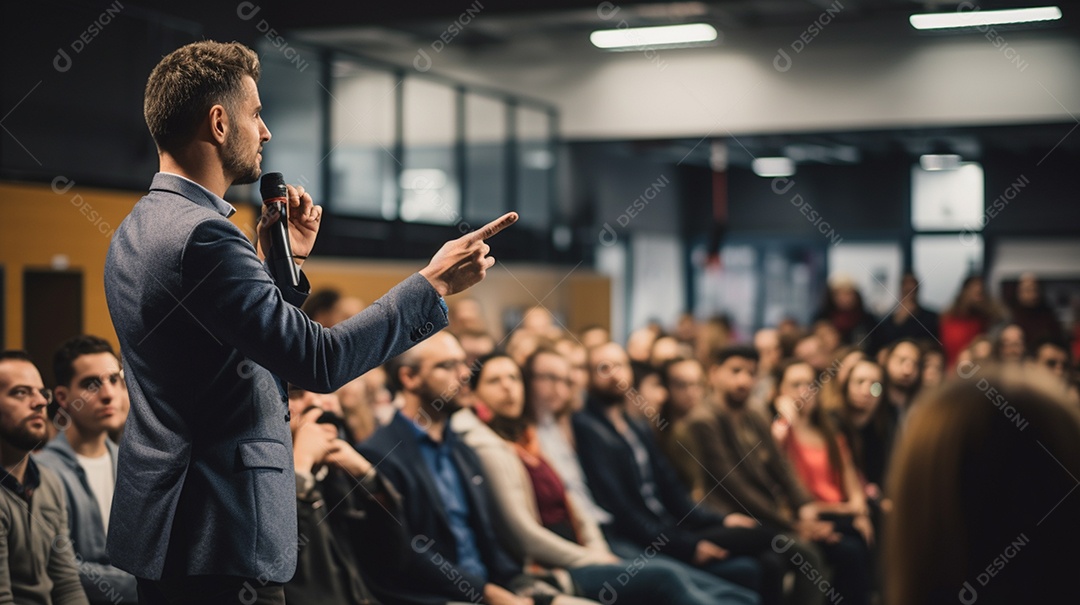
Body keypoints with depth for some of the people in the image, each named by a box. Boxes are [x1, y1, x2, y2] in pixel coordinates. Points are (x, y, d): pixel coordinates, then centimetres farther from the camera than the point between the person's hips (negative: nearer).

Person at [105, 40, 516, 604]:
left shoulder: (135, 230, 13)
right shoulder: (201, 234, -20)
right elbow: (319, 360, -24)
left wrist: (277, 262, 10)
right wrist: (434, 282, -16)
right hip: (217, 537, -10)